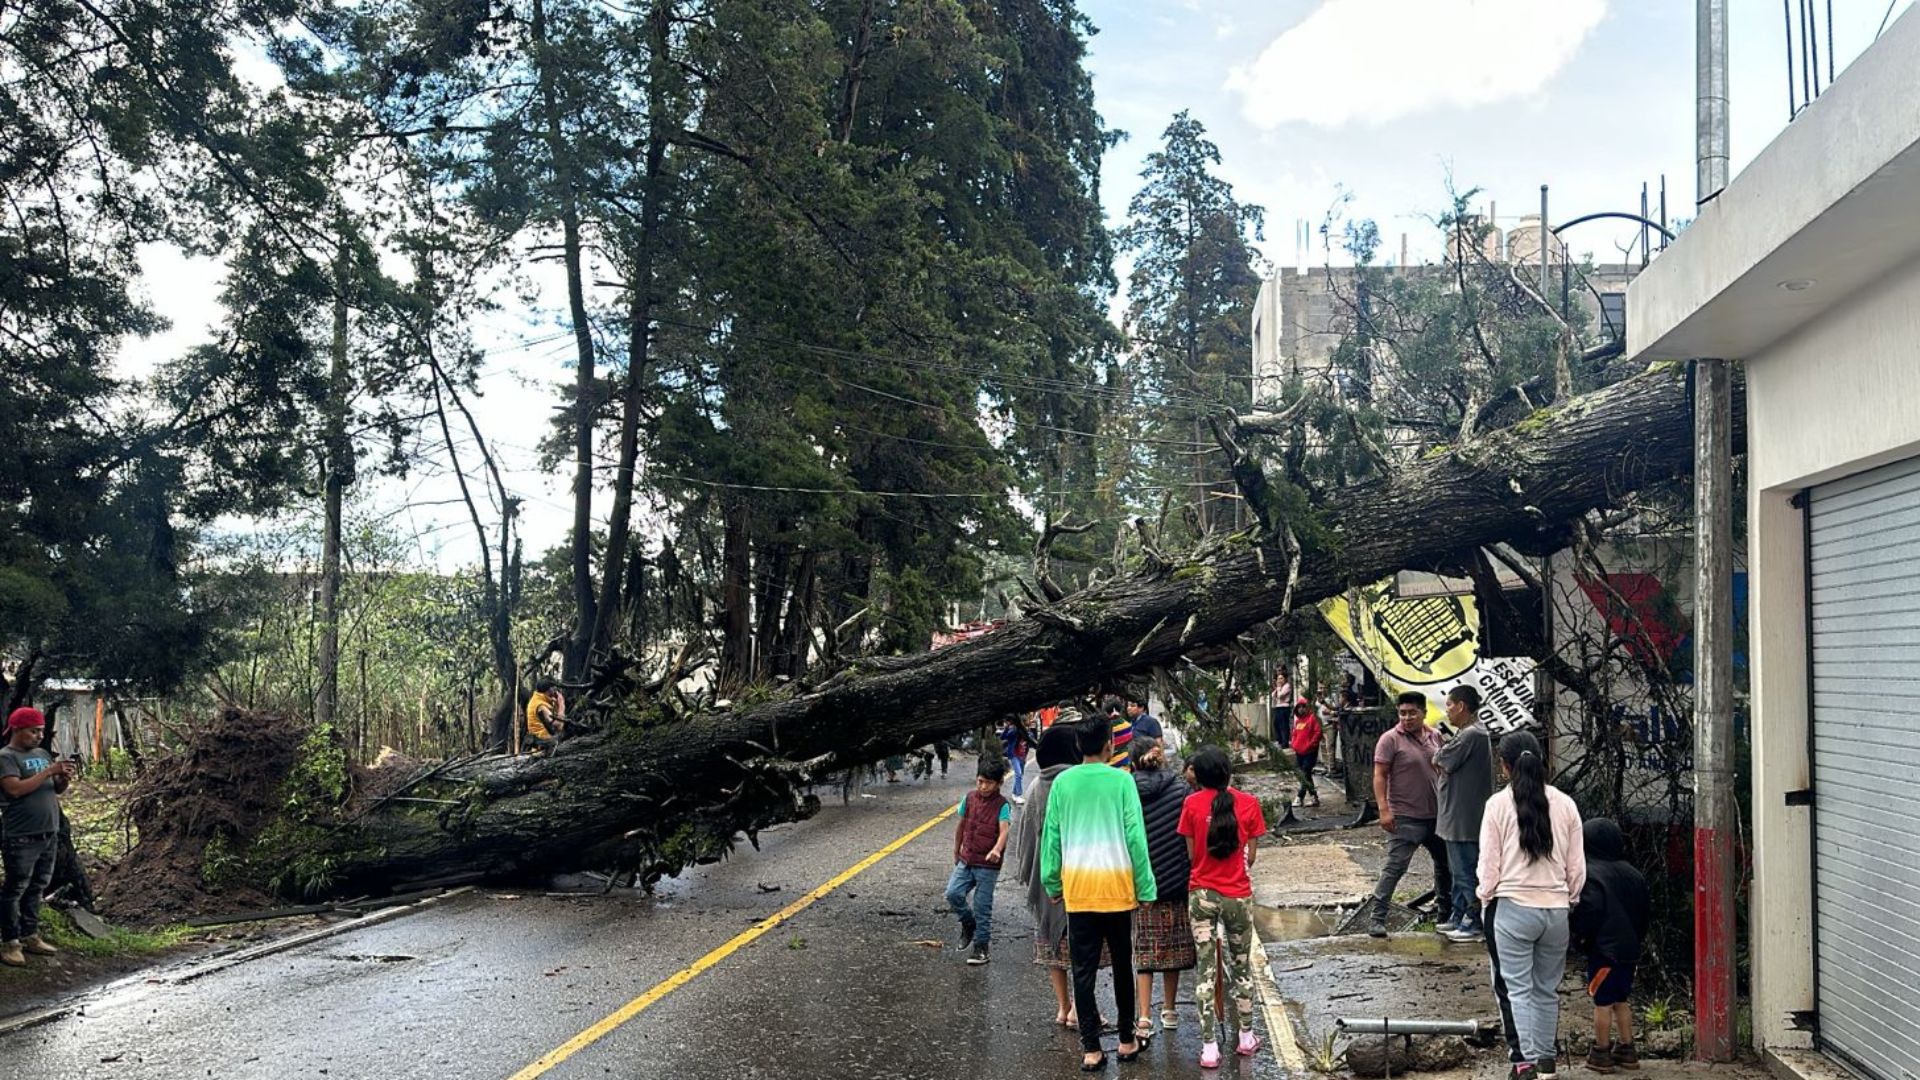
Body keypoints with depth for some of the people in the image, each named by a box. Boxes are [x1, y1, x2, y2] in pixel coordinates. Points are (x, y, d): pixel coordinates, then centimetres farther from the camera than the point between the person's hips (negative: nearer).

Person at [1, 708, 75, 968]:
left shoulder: (43, 754, 14)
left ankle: (30, 936, 20)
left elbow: (58, 790, 17)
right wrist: (48, 772, -21)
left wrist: (65, 778, -5)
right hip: (22, 838, -7)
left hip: (49, 835, 7)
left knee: (37, 888, 12)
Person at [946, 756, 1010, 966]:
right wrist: (956, 852, 22)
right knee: (953, 894, -10)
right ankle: (969, 924, 16)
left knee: (983, 906, 2)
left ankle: (981, 946, 16)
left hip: (988, 866, -4)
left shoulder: (1002, 805, -11)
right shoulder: (969, 798, 3)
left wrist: (996, 850, -44)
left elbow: (1004, 830, -25)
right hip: (966, 861, 4)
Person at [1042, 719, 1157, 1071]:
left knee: (1083, 970, 4)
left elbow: (1051, 836, 3)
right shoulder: (1121, 780, -6)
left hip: (1077, 886, 1)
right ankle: (1127, 1041, 24)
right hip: (1116, 885, -1)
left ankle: (1091, 1049, 5)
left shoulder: (1063, 782, 1)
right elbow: (1135, 836, -6)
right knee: (1122, 965, 15)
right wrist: (1145, 886, 0)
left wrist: (1052, 882, 13)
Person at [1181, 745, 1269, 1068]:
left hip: (1202, 894, -1)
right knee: (1241, 966, 17)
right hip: (1238, 895, 1)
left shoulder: (1192, 804, -9)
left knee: (1206, 969, 6)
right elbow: (1250, 856, 0)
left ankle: (1209, 1048, 6)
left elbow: (1191, 854, -2)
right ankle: (1246, 1037, 29)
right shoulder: (1248, 803, -7)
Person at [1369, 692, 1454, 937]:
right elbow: (1379, 776, -13)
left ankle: (1445, 911, 37)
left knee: (1445, 862, 19)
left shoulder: (1434, 737, 8)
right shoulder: (1390, 739, -11)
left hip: (1436, 815, 7)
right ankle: (1377, 919, -7)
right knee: (1394, 867, -11)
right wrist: (1384, 809, -21)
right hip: (1405, 818, -7)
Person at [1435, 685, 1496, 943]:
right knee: (1460, 871, 18)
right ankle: (1460, 918, 27)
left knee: (1467, 872, -1)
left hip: (1466, 817, -10)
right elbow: (1446, 765, 13)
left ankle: (1474, 924, 7)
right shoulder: (1467, 732, 14)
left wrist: (1438, 757, 3)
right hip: (1457, 815, 10)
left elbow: (1439, 762, -16)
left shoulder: (1471, 735, -21)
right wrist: (1442, 763, -5)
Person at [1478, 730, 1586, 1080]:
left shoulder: (1498, 804, -9)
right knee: (1547, 989, 15)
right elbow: (1577, 865, 5)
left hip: (1513, 907, -4)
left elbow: (1489, 863, -6)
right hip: (1556, 907, 4)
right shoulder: (1564, 804, 0)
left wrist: (1486, 898, 10)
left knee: (1517, 988, 2)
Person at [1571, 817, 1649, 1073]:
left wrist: (1580, 934, -8)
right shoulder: (1632, 873, 8)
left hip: (1603, 948, -8)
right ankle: (1626, 1049, 23)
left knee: (1602, 1002, 0)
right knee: (1621, 1000, 18)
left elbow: (1589, 908, -23)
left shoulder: (1590, 874, -16)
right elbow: (1646, 908, 14)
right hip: (1629, 947, 8)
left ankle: (1601, 1053, 7)